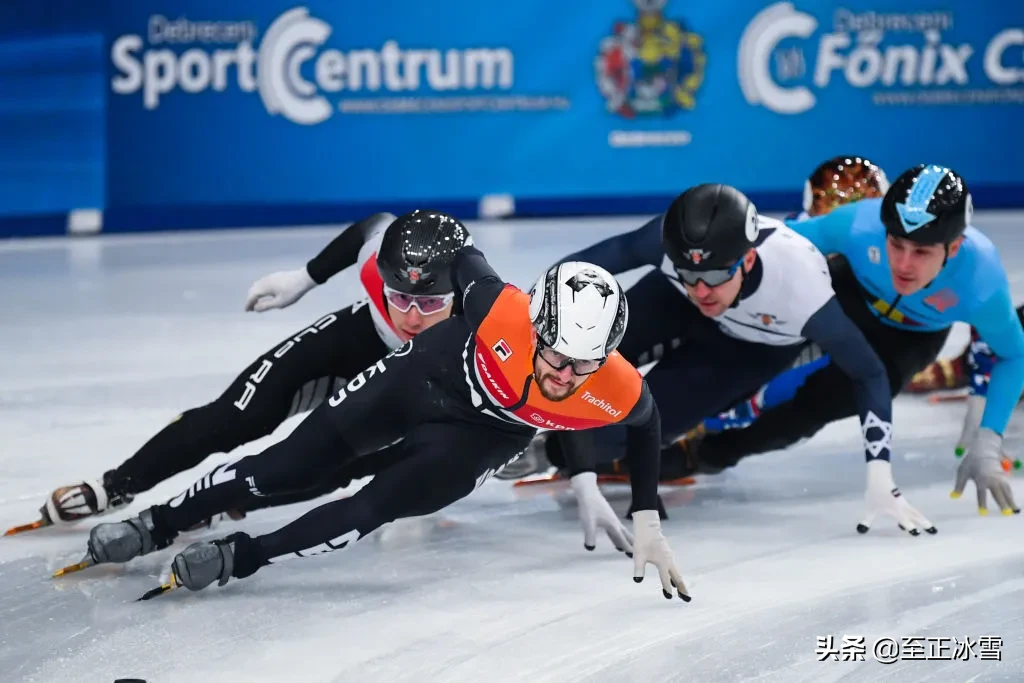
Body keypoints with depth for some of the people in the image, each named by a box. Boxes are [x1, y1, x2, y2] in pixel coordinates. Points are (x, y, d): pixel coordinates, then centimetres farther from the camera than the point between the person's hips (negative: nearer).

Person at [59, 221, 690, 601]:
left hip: (477, 435, 0)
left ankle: (240, 557, -6)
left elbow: (647, 425, -7)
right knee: (284, 468, 5)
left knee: (377, 507, -21)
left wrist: (647, 520, -7)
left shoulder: (618, 391, -33)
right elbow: (459, 247, -16)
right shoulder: (499, 307, -37)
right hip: (421, 376, 0)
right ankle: (158, 523, 24)